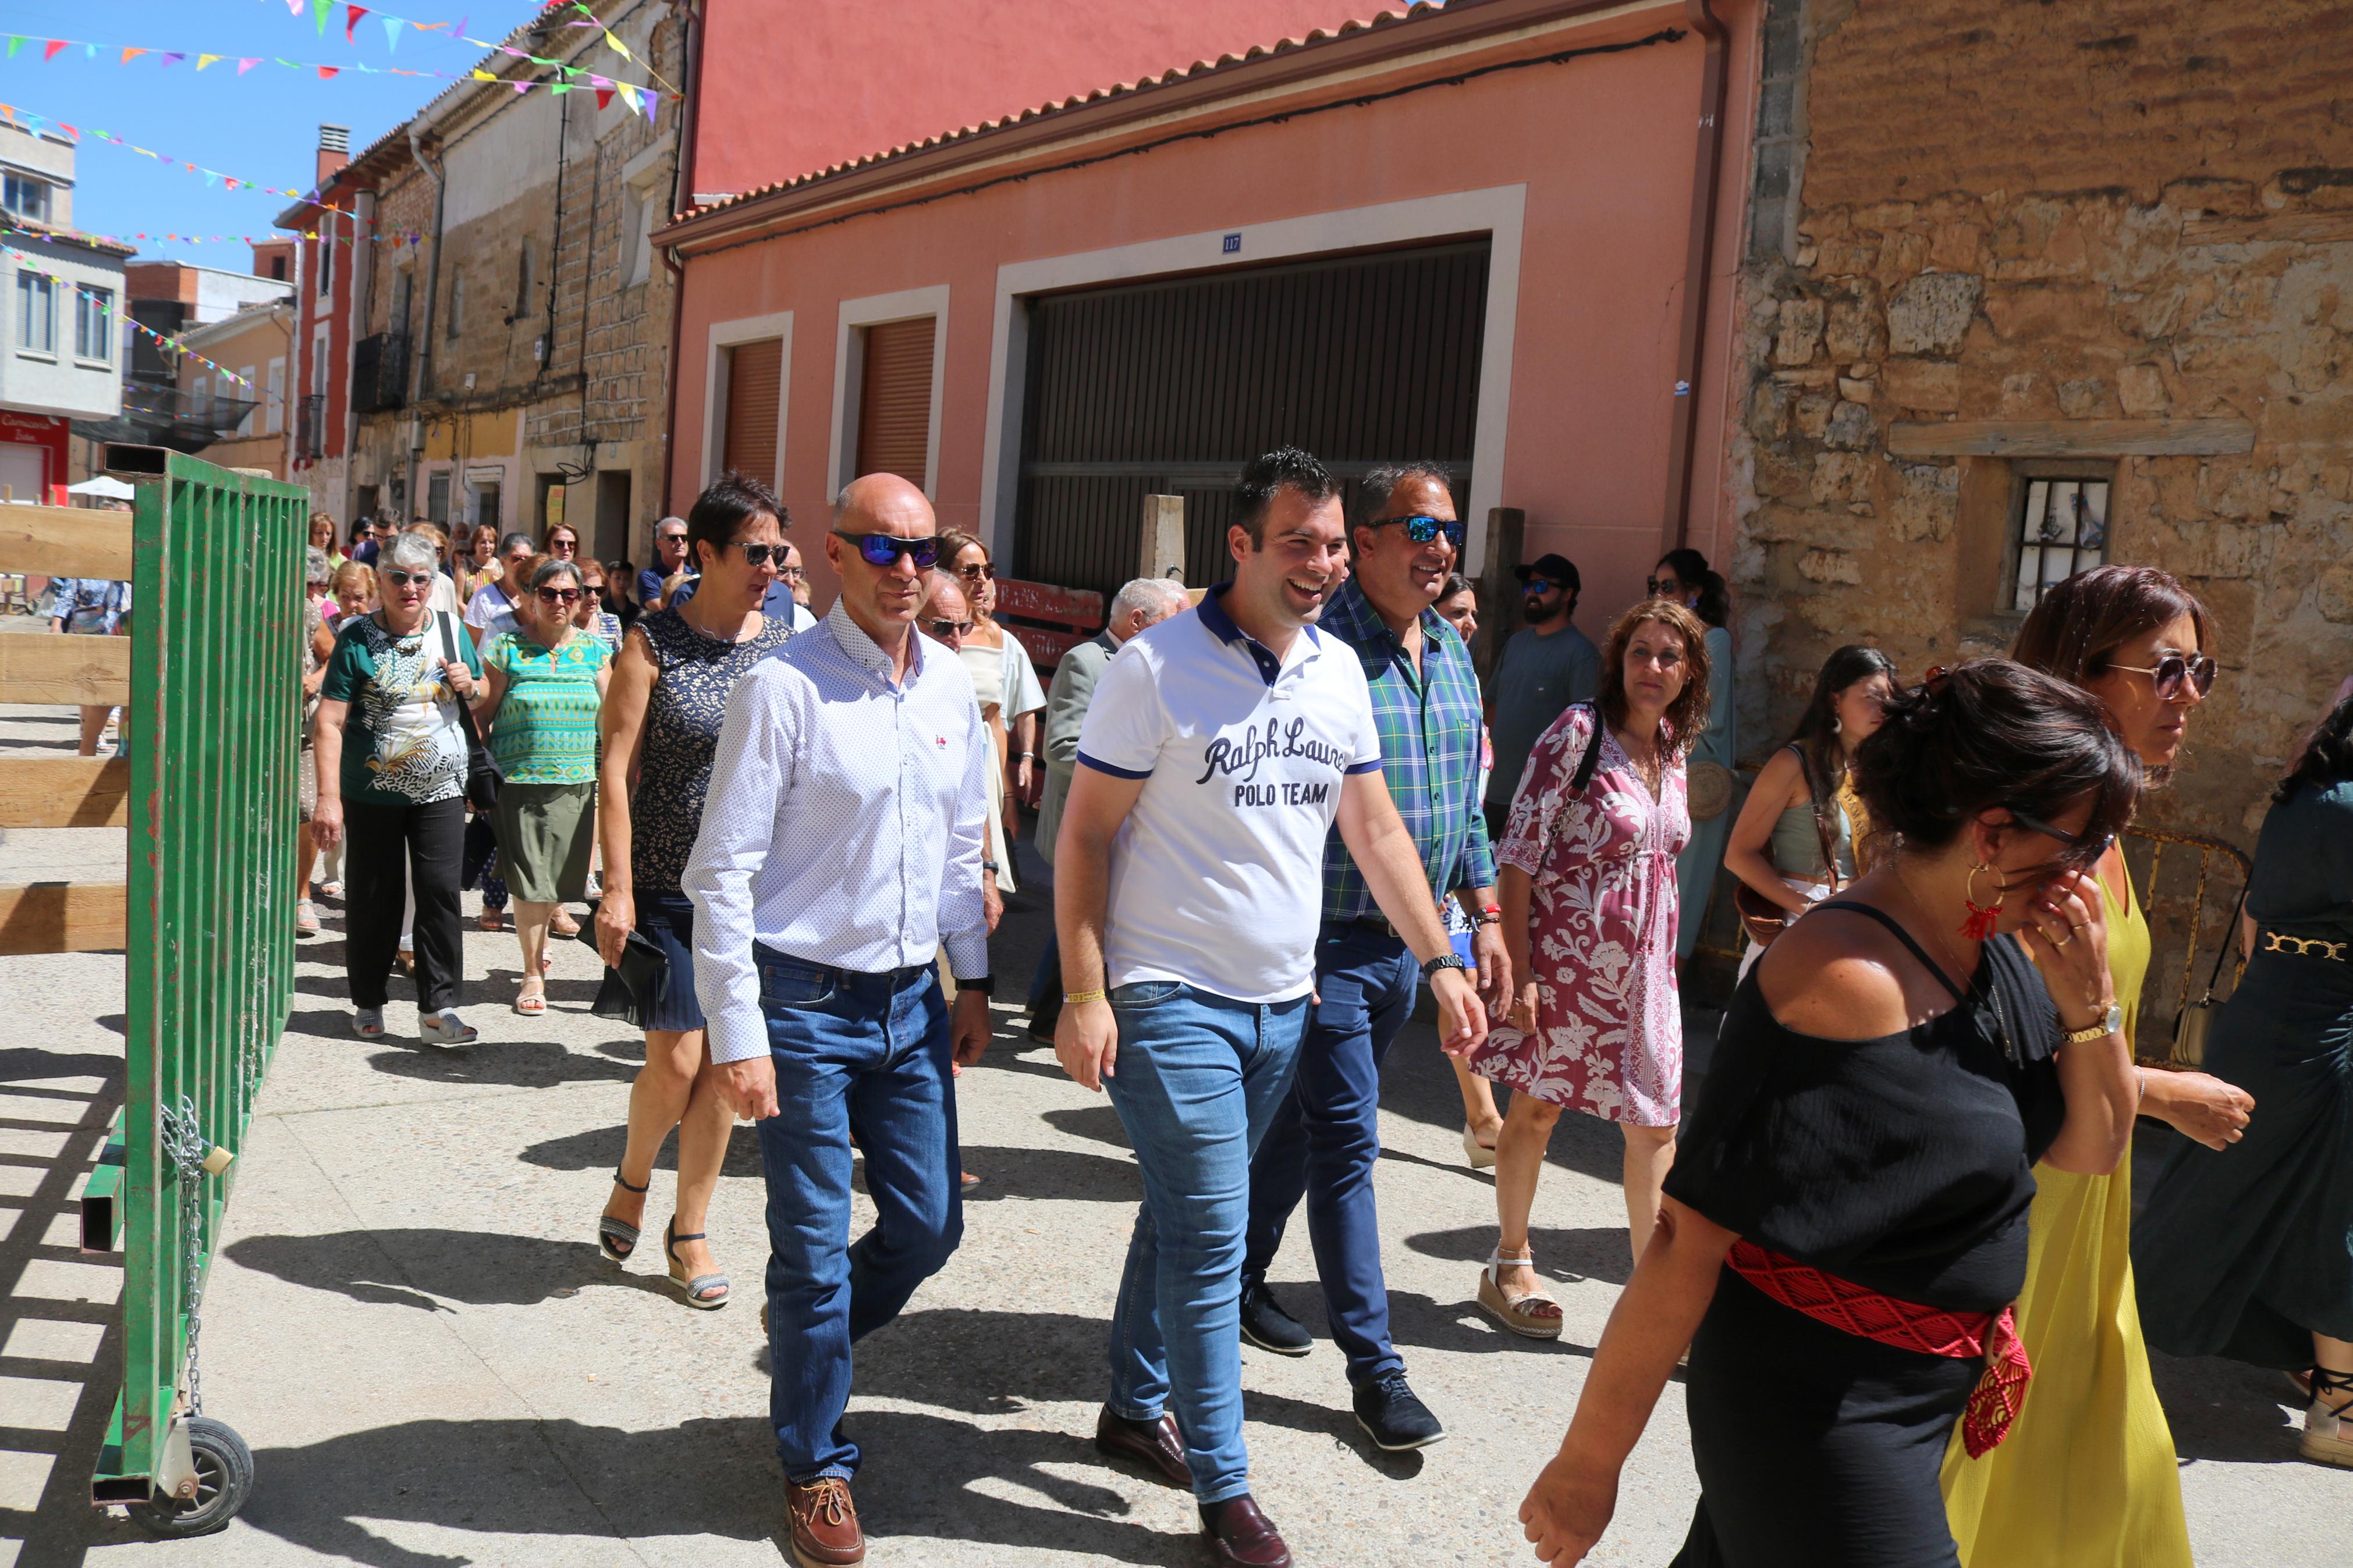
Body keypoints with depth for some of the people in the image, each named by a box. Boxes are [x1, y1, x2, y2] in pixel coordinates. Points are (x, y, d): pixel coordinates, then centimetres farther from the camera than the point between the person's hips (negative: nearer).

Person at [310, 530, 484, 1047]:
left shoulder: (451, 631, 5)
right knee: (373, 897, 8)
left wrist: (470, 685, -6)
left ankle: (437, 1010, 2)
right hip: (372, 792, -2)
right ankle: (368, 1003, 24)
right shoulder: (357, 637, -6)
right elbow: (330, 722, -11)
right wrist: (328, 797, -18)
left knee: (441, 891, -3)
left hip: (440, 790, 2)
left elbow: (484, 699, 18)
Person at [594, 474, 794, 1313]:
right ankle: (633, 1177, 28)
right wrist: (617, 888, -13)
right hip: (668, 885, -3)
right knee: (675, 1060, -4)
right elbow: (616, 769, -8)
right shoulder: (653, 642, -6)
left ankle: (690, 1233, 22)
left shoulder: (785, 647, 5)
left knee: (724, 1063, 6)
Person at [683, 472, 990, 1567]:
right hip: (807, 1002, -5)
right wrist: (737, 1033, -16)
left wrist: (972, 982, 15)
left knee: (930, 1226, 12)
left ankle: (809, 1331, 42)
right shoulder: (784, 687, -13)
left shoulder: (951, 688, 5)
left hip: (912, 1001, 6)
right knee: (813, 1249, 5)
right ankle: (816, 1468, 27)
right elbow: (723, 869, -14)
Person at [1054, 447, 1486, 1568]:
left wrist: (1441, 961, 7)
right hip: (1171, 999, -6)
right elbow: (1084, 835, -10)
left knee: (1184, 1219, 18)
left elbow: (1375, 827, 12)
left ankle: (1135, 1406, 35)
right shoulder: (1156, 668, -12)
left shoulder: (1339, 670, 6)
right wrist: (1083, 994, -15)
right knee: (1210, 1235, -3)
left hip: (1283, 1001, 6)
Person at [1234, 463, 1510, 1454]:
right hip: (1330, 940, -7)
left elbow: (1466, 797, 18)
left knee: (1304, 1122, 19)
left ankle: (1241, 1280, 37)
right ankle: (1374, 1364, 10)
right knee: (1348, 1144, -1)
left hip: (1408, 942, 8)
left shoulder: (1452, 652, 10)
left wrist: (1483, 911, 15)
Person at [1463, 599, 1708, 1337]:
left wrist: (1664, 958, 15)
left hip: (1644, 963, 6)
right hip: (1566, 955, -6)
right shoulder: (1579, 730, -12)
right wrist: (1518, 968, -19)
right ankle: (1509, 1265, 26)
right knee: (1538, 1108, 8)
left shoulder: (1673, 749, 8)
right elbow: (1518, 852, -15)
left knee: (1656, 1123, 6)